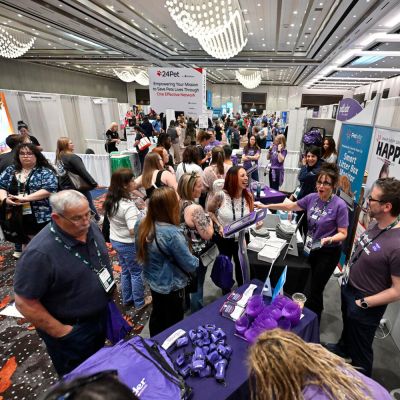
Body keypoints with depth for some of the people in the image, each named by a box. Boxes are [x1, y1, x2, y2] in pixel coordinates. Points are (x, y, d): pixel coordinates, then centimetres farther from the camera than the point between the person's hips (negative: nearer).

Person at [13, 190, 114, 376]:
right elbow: (24, 302, -24)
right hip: (71, 331, -6)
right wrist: (59, 331, -16)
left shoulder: (90, 228, -11)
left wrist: (109, 291, 7)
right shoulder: (40, 253, -32)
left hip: (102, 316, 6)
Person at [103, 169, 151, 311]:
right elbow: (133, 230, -33)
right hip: (129, 244, -8)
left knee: (125, 271, 25)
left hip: (115, 240, 8)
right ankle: (139, 302, 31)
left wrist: (133, 189, 7)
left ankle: (127, 300, 42)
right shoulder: (128, 205, -30)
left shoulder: (111, 200, -3)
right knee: (137, 273, 13)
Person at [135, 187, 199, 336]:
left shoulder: (141, 225, -12)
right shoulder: (172, 233, -35)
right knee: (172, 323, 18)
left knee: (157, 315, 29)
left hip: (153, 280, 7)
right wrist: (196, 260, -2)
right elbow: (190, 265, -24)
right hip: (171, 286, -7)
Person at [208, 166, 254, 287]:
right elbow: (209, 211, -8)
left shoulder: (248, 196, -12)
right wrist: (219, 225, -18)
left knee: (241, 264, 20)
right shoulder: (221, 195, -23)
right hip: (224, 237, -2)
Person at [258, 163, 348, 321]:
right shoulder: (312, 197, -6)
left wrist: (328, 240, -35)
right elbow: (291, 206, 6)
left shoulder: (340, 205, -21)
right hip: (311, 248, 6)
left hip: (329, 252, -5)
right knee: (313, 284, 21)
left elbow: (343, 234, -16)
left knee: (315, 290, 1)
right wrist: (267, 206, 5)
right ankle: (317, 311, 47)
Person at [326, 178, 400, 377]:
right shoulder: (376, 223, -9)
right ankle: (343, 348, 64)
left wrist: (364, 303, -19)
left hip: (365, 304, -7)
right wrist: (350, 269, 5)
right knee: (348, 326, 34)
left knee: (360, 348, 19)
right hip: (348, 288, 7)